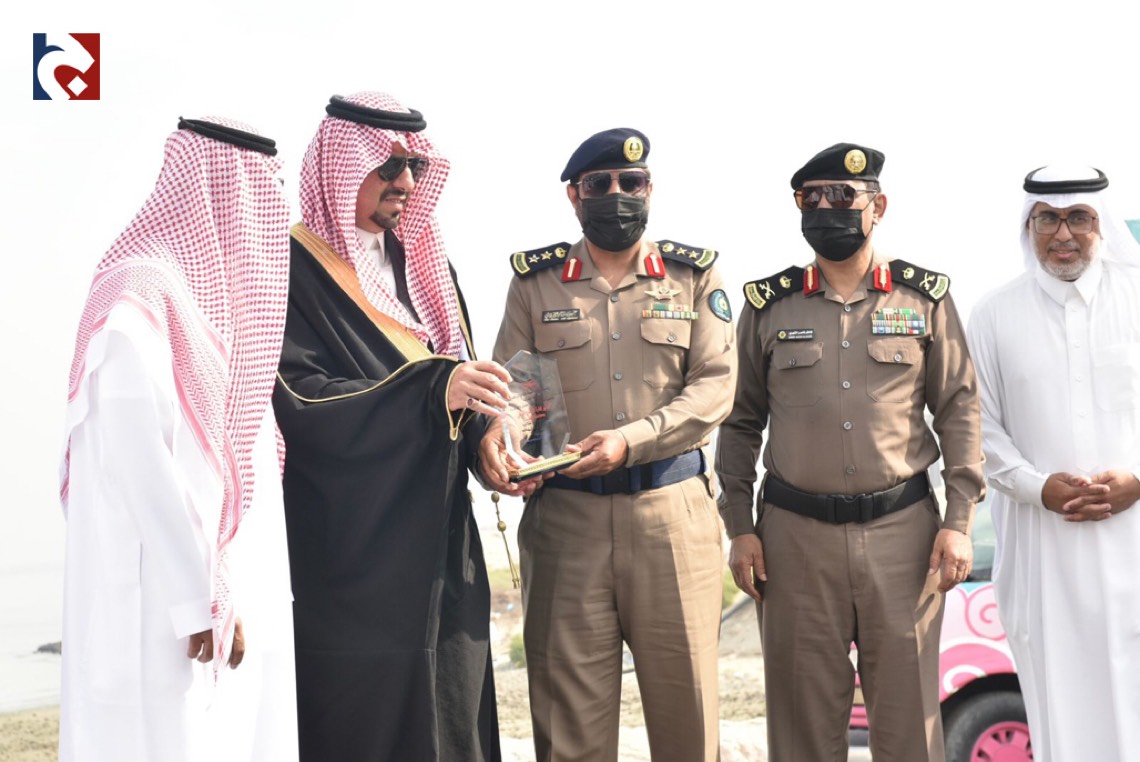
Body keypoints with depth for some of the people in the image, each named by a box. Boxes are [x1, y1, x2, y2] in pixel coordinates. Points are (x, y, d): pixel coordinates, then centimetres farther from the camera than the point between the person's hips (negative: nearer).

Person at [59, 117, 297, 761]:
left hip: (228, 580, 9)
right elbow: (138, 460, -19)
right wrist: (204, 600, -19)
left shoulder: (212, 292, 14)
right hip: (164, 593, -9)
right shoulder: (139, 293, -13)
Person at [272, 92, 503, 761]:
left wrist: (487, 438, -5)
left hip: (440, 551, 7)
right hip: (349, 561, -6)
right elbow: (297, 407, -18)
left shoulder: (421, 263, 15)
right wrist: (434, 389, -25)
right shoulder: (295, 270, -7)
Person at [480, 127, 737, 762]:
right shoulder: (536, 281, 10)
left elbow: (715, 386, -2)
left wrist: (631, 440, -17)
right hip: (565, 512, 0)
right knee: (568, 699, 3)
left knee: (686, 694, 4)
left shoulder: (695, 275, 8)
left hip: (675, 512, 0)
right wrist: (493, 438, -18)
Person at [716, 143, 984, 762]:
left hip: (903, 530, 0)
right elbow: (740, 422, 9)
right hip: (795, 535, 0)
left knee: (908, 710, 5)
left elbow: (959, 410, 6)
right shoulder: (768, 306, 6)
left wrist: (958, 521, -2)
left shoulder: (926, 298, 6)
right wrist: (739, 529, 3)